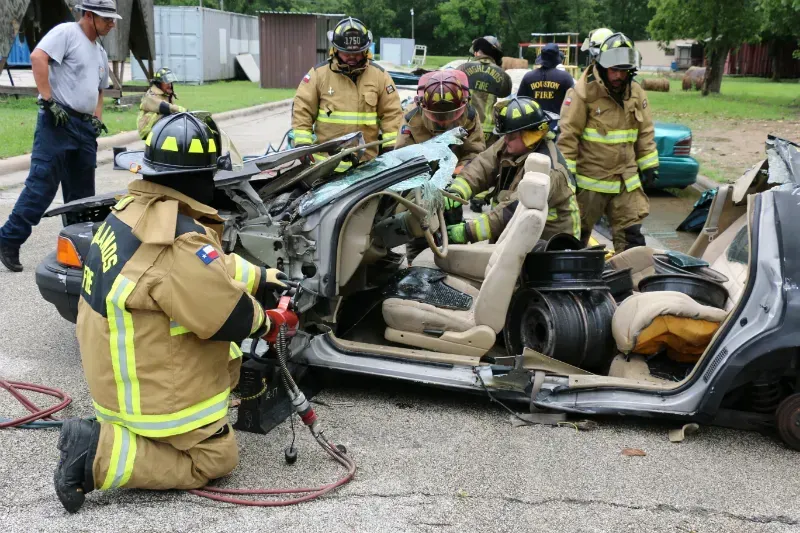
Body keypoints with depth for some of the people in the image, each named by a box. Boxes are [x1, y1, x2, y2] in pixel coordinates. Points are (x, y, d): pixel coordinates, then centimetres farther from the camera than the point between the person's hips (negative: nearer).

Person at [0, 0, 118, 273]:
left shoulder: (100, 53, 21)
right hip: (57, 122, -8)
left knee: (82, 193, 10)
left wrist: (97, 118, 15)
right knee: (41, 186, -12)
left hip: (86, 127, 8)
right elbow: (37, 57, -19)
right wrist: (48, 100, -22)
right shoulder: (66, 32, -5)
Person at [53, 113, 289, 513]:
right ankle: (98, 454, -4)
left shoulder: (134, 208, -2)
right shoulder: (180, 243, -32)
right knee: (214, 458, 6)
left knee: (230, 357, 26)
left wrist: (260, 277, 12)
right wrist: (261, 321, -4)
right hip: (152, 385, -9)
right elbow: (230, 318, -26)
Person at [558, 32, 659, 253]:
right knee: (577, 235, 10)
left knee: (631, 236, 3)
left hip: (626, 182, 4)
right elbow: (568, 134, -11)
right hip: (590, 181, -4)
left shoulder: (636, 93, 7)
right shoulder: (583, 92, -12)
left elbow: (645, 132, 15)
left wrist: (649, 165, 14)